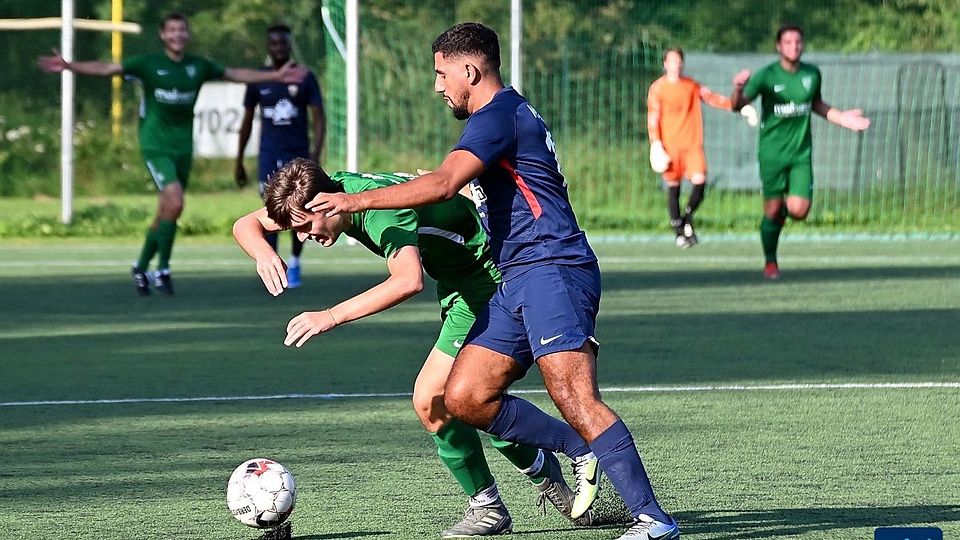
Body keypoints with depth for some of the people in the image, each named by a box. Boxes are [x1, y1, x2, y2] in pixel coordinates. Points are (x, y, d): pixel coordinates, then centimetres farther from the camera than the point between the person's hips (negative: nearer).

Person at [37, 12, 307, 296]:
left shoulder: (198, 66, 7)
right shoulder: (148, 64, -5)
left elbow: (237, 74, 19)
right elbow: (106, 69, -12)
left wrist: (277, 76, 20)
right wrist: (69, 66, -25)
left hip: (183, 147, 5)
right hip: (156, 145, -5)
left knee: (166, 213, 9)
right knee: (175, 203, -21)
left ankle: (141, 268, 27)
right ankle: (162, 270, -8)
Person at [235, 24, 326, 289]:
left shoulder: (306, 78, 0)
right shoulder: (258, 81, 4)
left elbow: (319, 118, -3)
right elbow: (247, 121, 12)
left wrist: (316, 154, -16)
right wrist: (239, 163, 13)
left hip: (299, 156, 0)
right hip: (270, 156, 0)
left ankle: (294, 263, 30)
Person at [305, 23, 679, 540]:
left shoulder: (497, 115, -8)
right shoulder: (512, 114, 24)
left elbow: (442, 184, -21)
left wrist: (358, 200, -18)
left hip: (549, 269, -10)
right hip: (517, 283, 10)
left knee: (574, 398, -20)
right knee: (464, 397, 2)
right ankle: (585, 452, 6)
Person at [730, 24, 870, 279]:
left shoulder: (812, 74, 3)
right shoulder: (767, 75, -9)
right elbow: (737, 105, -14)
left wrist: (841, 118, 9)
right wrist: (739, 89, -36)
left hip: (801, 153, 2)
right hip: (772, 151, -2)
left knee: (799, 210, -11)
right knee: (772, 210, 1)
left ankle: (786, 206, 27)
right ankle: (770, 262, 21)